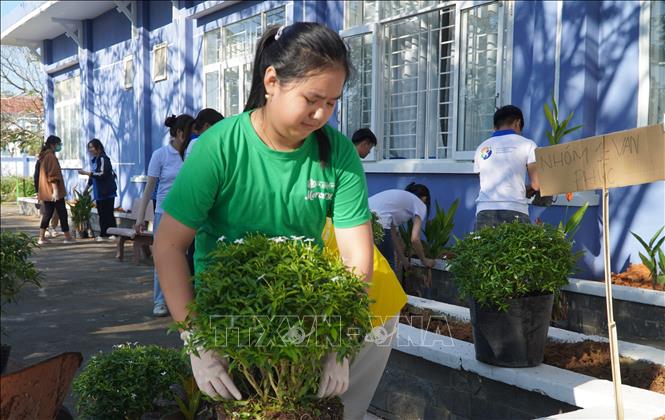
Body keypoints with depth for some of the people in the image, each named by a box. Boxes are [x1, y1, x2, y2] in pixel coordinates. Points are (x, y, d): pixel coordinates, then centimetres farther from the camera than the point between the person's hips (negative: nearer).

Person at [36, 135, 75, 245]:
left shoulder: (45, 156, 16)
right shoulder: (51, 156, -14)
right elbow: (53, 175, -21)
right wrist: (55, 190, -25)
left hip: (46, 191, 9)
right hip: (52, 191, -9)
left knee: (47, 214, 9)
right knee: (62, 213, -1)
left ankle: (42, 238, 6)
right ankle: (68, 237, 4)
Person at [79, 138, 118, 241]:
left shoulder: (103, 159, -11)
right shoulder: (94, 160, 14)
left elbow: (101, 174, -21)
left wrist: (85, 173, -19)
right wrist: (87, 187, 24)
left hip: (107, 191, -8)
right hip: (99, 192, 8)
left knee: (108, 213, -7)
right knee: (101, 214, 8)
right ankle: (104, 234, 12)